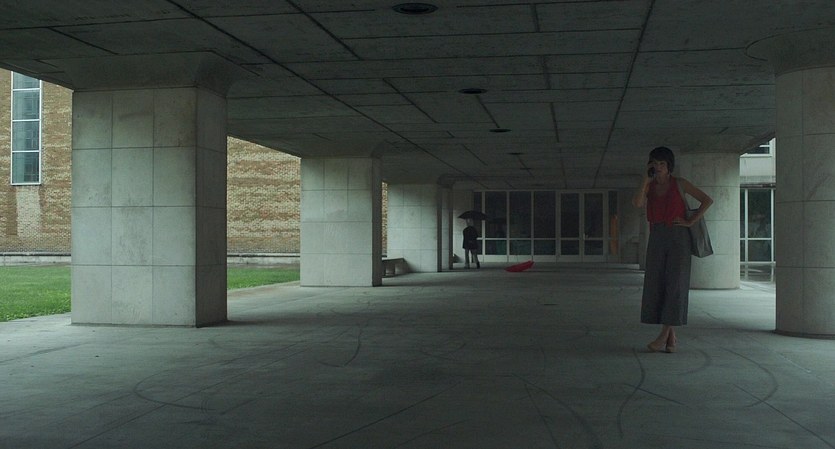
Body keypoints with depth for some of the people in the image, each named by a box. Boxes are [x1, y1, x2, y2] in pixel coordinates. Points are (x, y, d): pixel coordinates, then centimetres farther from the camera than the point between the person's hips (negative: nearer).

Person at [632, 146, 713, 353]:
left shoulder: (679, 183, 2)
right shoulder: (649, 186, 11)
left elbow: (707, 200, 0)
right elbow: (637, 203, -9)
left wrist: (691, 221, -7)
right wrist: (646, 179, -8)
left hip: (678, 237, -4)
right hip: (656, 238, 4)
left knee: (674, 284, -6)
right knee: (656, 285, 0)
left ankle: (664, 335, -8)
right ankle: (671, 336, 7)